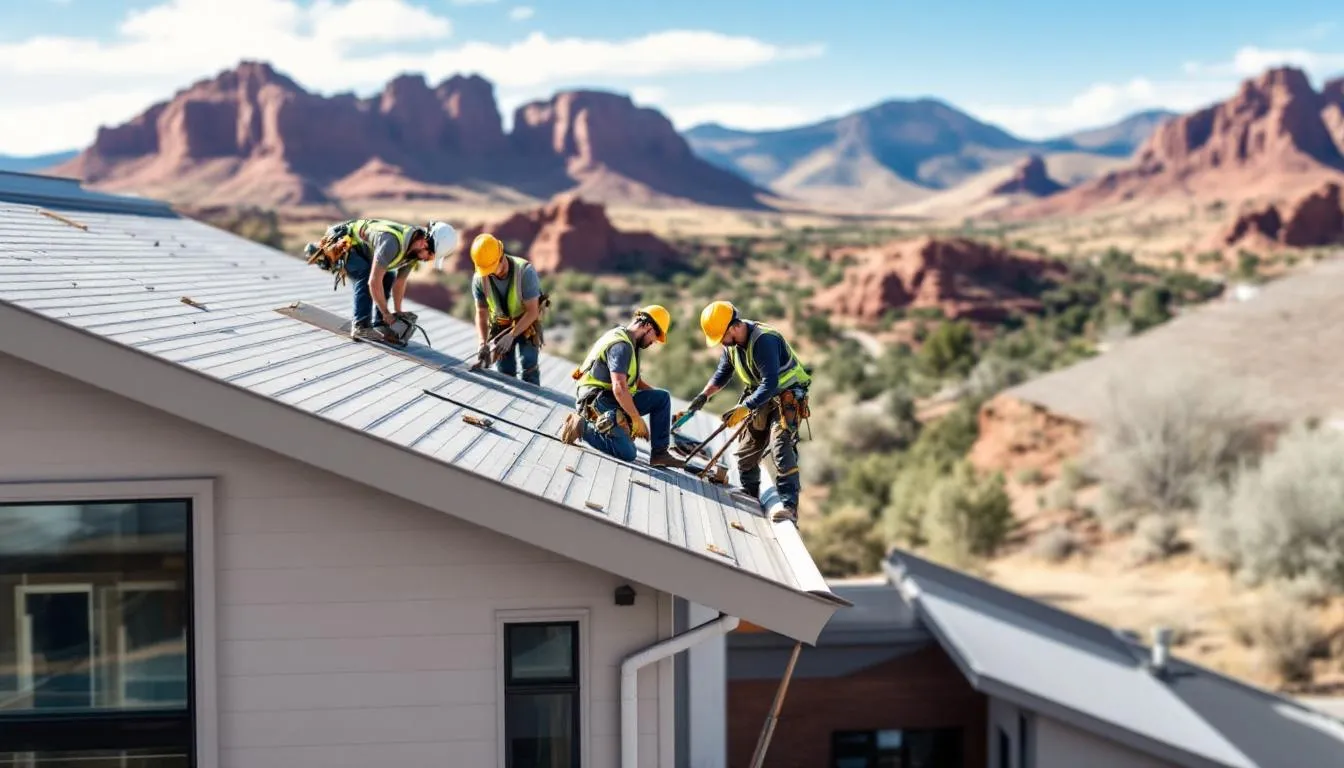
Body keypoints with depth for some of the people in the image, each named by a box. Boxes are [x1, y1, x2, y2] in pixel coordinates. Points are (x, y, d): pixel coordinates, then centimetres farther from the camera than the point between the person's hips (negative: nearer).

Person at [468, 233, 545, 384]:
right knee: (504, 373, 2)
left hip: (526, 323, -3)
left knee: (529, 371, -11)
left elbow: (532, 311, -26)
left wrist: (511, 336, -33)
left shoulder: (525, 271, -30)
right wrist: (483, 343, -24)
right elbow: (481, 314, -10)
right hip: (500, 325, 3)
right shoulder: (479, 279, -19)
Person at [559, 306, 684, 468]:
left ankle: (659, 453, 3)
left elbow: (635, 381, 26)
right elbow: (619, 388, -28)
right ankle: (582, 427, -8)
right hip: (598, 401, -10)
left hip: (613, 400, 10)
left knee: (663, 398, 5)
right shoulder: (621, 345, -20)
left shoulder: (629, 343, 14)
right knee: (628, 453, -19)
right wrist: (637, 419, -22)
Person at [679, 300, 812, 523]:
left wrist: (743, 409, -38)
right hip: (760, 397, 9)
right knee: (747, 450, 10)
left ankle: (789, 505, -29)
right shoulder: (732, 343, -3)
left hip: (787, 395, -9)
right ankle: (749, 495, 27)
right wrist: (705, 395, -2)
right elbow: (723, 373, 13)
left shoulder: (763, 340, -31)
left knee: (781, 446, -23)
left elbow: (770, 384, -35)